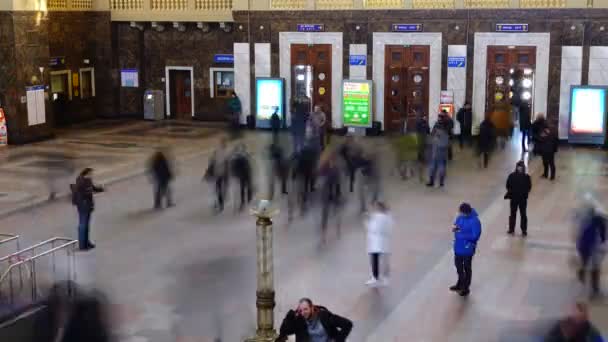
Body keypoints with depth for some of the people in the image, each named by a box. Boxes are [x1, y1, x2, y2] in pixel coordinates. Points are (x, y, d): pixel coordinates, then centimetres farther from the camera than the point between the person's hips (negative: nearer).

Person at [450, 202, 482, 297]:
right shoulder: (460, 217, -4)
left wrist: (461, 235, -26)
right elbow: (456, 225, 13)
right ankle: (460, 284, 43)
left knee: (467, 268, 10)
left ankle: (466, 288, 27)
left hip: (467, 248, -7)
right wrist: (455, 228, -11)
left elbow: (475, 236, -25)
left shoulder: (475, 221, -24)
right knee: (458, 266, 22)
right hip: (458, 247, 7)